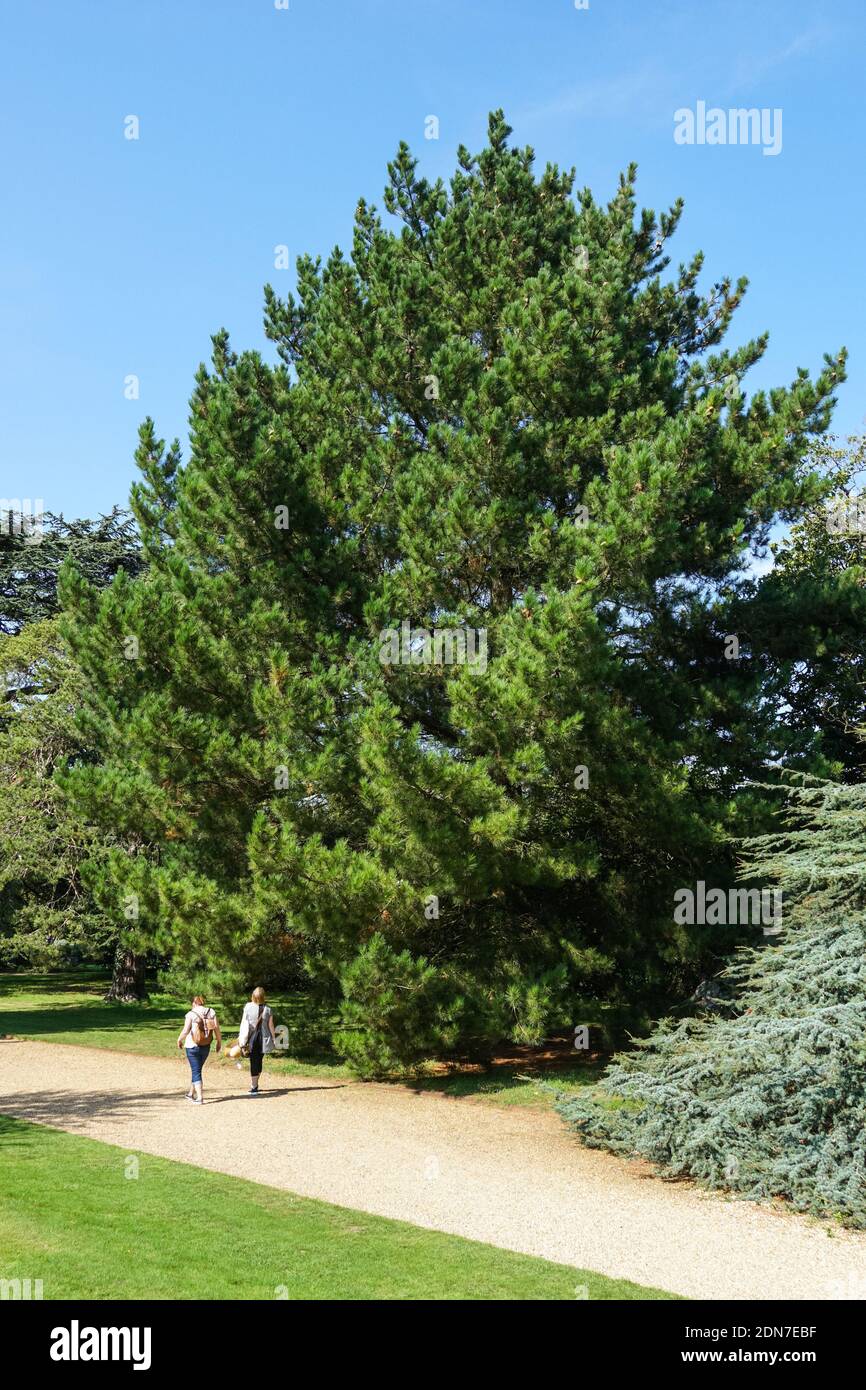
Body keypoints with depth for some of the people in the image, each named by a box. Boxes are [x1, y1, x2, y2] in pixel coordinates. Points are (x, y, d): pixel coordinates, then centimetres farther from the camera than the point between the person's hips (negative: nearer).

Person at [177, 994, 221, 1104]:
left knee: (196, 1071, 2)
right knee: (196, 1069, 22)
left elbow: (185, 1031, -15)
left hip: (192, 1046, -4)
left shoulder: (191, 1014, -10)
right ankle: (191, 1093, 35)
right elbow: (217, 1029, -5)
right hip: (206, 1047, 4)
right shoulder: (211, 1013, -1)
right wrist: (219, 1041, 8)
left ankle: (199, 1097, -5)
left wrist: (179, 1040, 3)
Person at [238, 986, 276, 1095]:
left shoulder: (248, 1007, -7)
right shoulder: (268, 1009, -5)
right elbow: (270, 1025, -1)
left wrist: (242, 1038, 4)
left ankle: (254, 1086, 4)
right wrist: (274, 1038, 8)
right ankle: (254, 1085, 21)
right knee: (258, 1061, 15)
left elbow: (243, 1023, -4)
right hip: (263, 1038, 1)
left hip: (251, 1037, -1)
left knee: (254, 1062, 4)